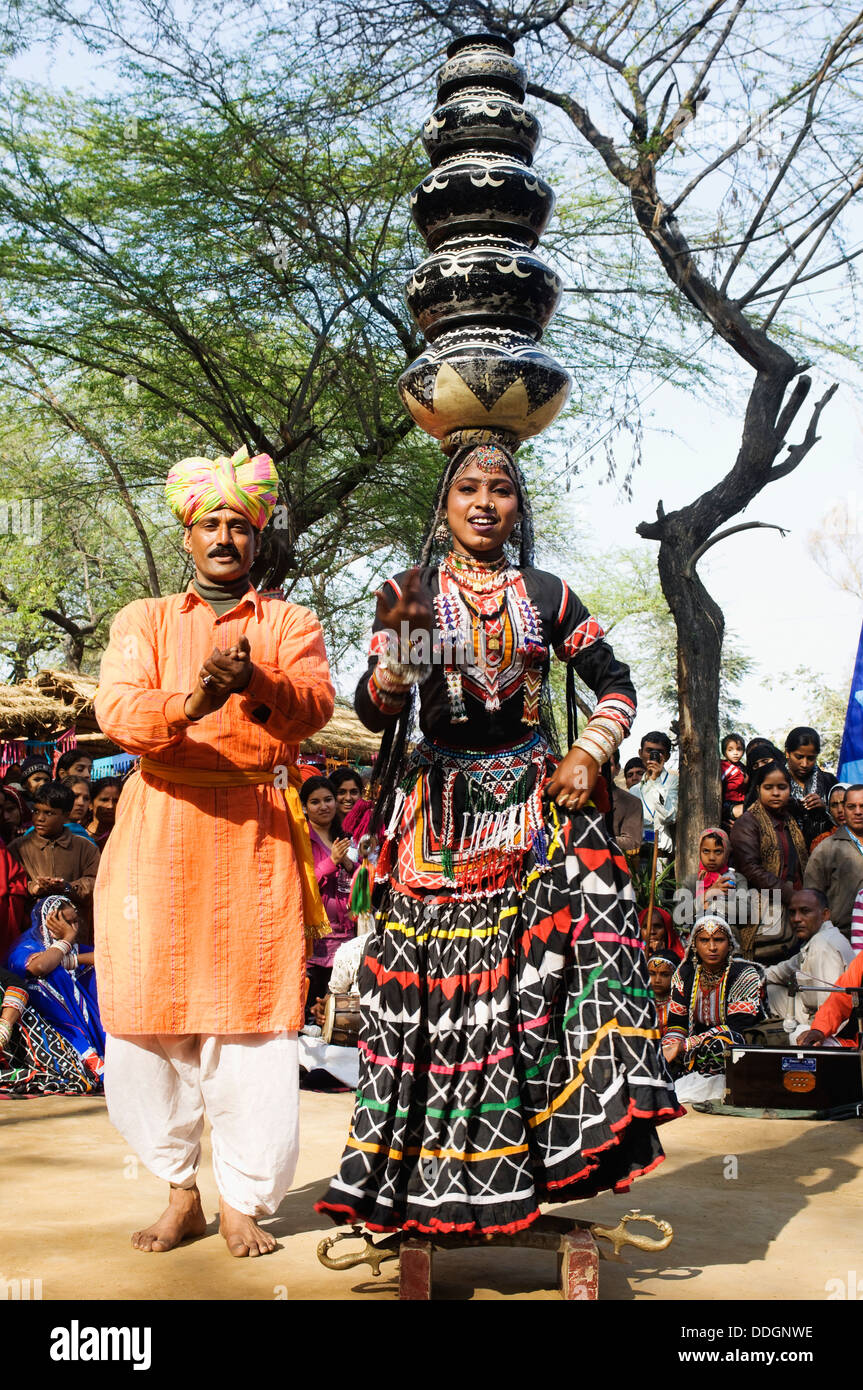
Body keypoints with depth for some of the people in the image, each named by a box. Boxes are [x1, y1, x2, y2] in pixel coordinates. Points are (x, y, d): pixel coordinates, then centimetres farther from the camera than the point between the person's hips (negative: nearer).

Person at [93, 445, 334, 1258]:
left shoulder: (290, 624, 13)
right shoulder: (144, 621, 15)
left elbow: (315, 705, -7)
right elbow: (116, 712, -3)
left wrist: (256, 686, -29)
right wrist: (187, 703, -25)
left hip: (256, 835, -1)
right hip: (161, 833, 1)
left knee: (252, 1021, -5)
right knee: (149, 1014, -1)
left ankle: (243, 1202, 7)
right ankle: (179, 1191, 16)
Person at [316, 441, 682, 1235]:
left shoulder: (546, 596, 9)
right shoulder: (415, 597, 6)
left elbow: (616, 686, 12)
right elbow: (374, 713, -2)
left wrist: (589, 756, -4)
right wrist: (398, 636, -18)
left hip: (535, 805, 1)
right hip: (442, 817, -1)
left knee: (546, 971, -13)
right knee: (439, 990, -3)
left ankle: (529, 1162, -1)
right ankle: (430, 1179, 9)